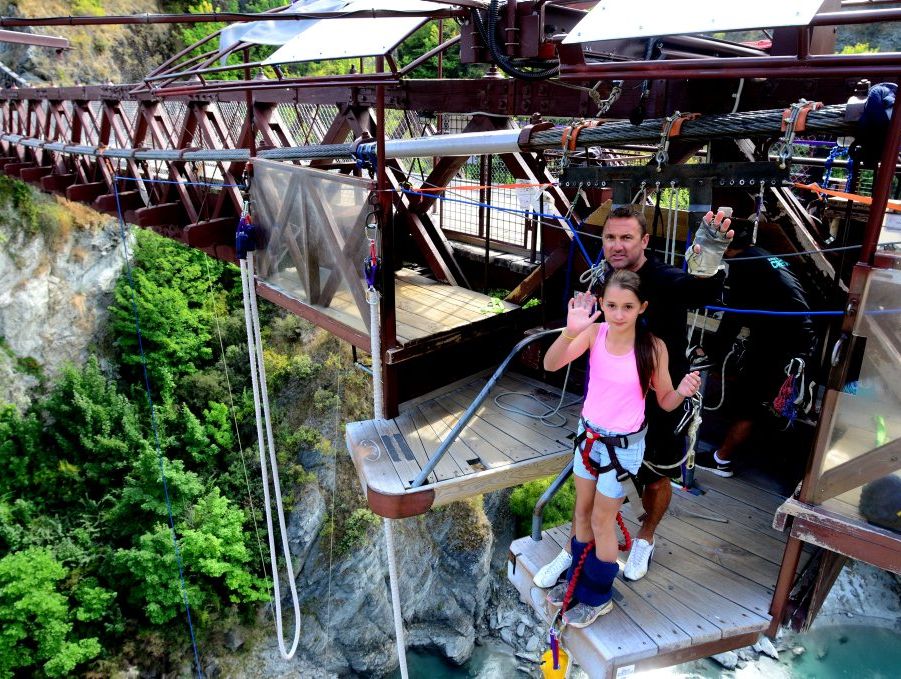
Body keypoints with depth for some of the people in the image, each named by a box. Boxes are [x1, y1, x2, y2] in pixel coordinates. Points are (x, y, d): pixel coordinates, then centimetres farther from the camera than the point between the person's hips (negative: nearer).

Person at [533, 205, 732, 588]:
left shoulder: (666, 282, -21)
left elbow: (703, 291, -46)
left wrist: (710, 266, -66)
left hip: (659, 406, -3)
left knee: (655, 482, 18)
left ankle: (645, 538, 48)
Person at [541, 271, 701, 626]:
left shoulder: (653, 347, -19)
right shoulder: (594, 333, -14)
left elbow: (665, 402, -8)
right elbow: (551, 364, -28)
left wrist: (683, 392, -30)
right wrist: (570, 331, -45)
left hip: (624, 444, -4)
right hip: (589, 434, 4)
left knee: (601, 520, 10)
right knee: (582, 511, 20)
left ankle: (598, 596, 34)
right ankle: (578, 580, 43)